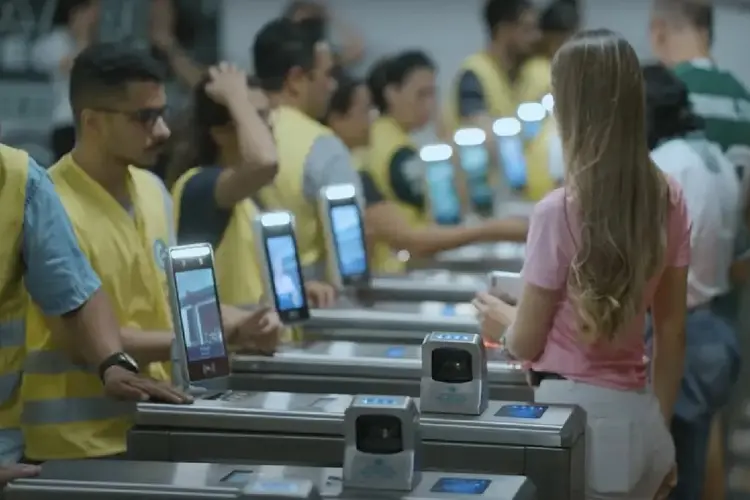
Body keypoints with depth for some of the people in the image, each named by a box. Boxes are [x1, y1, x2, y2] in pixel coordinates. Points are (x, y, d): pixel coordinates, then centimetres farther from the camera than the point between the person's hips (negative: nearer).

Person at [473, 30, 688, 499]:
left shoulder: (560, 211, -16)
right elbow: (672, 333, 7)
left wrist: (503, 319, 16)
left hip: (575, 412, -5)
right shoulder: (670, 200, 0)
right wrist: (659, 429, 17)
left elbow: (527, 343, -6)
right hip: (639, 418, 6)